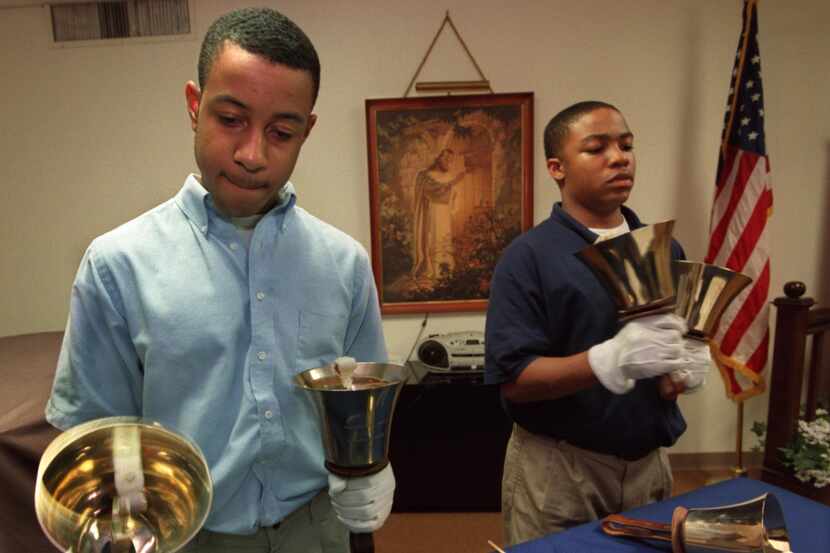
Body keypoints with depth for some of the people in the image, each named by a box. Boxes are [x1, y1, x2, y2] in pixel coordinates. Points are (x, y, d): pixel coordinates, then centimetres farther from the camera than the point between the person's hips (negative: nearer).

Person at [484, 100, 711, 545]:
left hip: (648, 461, 5)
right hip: (557, 467, -5)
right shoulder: (528, 256, -14)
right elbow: (513, 379, -18)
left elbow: (686, 339, 10)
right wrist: (610, 360, -31)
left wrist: (687, 367, -13)